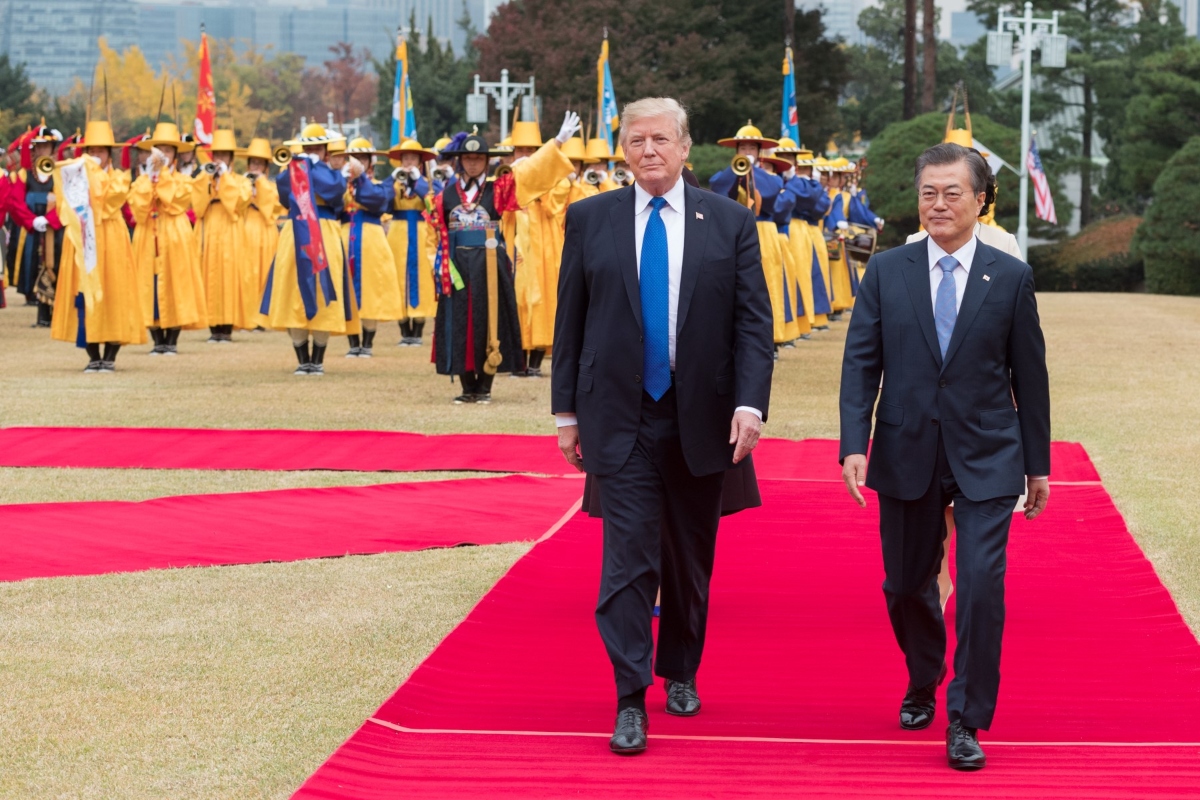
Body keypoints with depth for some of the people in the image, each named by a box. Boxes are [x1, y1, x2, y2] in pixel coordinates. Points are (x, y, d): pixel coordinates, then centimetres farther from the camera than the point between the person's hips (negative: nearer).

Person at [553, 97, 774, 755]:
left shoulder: (730, 222, 2)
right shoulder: (589, 219, 3)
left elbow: (754, 322, -1)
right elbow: (570, 322, 6)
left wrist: (750, 404, -13)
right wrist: (566, 410, 4)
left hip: (701, 419, 1)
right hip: (621, 421, -1)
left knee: (690, 558, 12)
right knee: (628, 557, -8)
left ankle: (681, 674, 30)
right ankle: (631, 700, -6)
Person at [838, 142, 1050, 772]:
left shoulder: (1011, 277, 0)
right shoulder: (886, 272, 2)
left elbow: (1029, 376, 4)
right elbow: (860, 362, -1)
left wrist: (1037, 463, 6)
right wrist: (854, 445, -12)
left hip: (987, 458, -2)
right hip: (906, 454, 2)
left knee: (981, 587, -11)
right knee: (906, 584, 13)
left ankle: (966, 720, 2)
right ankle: (922, 685, 41)